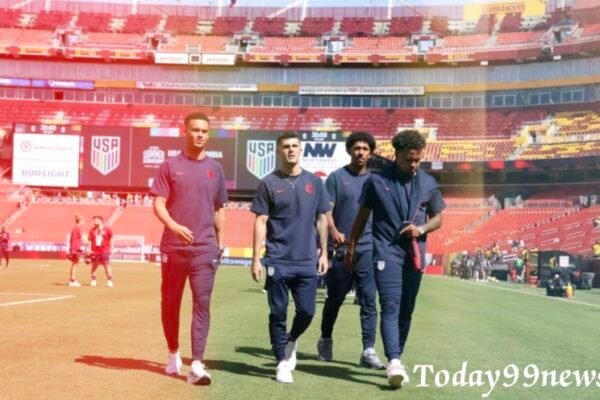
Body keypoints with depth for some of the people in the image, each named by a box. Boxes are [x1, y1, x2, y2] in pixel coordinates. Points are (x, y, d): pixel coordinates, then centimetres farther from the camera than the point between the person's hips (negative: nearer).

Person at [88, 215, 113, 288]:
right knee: (94, 266, 7)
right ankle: (93, 281, 16)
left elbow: (110, 240, 6)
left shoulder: (107, 230, -2)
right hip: (95, 252, 3)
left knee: (107, 266, -4)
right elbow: (90, 240, 7)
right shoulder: (92, 230, 6)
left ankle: (109, 281, 0)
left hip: (105, 251, -3)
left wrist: (110, 248, 3)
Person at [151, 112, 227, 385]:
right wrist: (174, 226, -22)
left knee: (202, 304, -8)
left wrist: (221, 243, 12)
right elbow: (158, 204, -4)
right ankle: (173, 354, 30)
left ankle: (196, 365, -10)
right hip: (173, 247, -1)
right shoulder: (170, 166, 3)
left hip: (204, 249, 1)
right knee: (170, 302, 9)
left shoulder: (215, 169, 11)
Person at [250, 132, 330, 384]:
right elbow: (261, 222, -2)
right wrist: (256, 259, -6)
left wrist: (324, 252, 7)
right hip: (278, 262, -2)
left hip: (307, 261, 2)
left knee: (307, 311, 5)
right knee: (279, 314, 3)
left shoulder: (314, 182, 7)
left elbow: (321, 219, 12)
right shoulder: (269, 183, 0)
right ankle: (282, 362, 16)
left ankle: (291, 342, 34)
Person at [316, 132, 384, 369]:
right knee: (335, 298, 8)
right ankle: (325, 340, 27)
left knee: (368, 300, 0)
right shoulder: (336, 177, 1)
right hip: (340, 249, -3)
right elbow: (326, 210, -6)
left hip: (367, 249, 3)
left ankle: (368, 351, 3)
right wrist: (333, 231, -24)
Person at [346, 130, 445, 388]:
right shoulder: (377, 180, -1)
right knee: (390, 307, -15)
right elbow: (362, 216, 7)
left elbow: (437, 218, 13)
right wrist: (352, 247, 7)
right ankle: (394, 362, -24)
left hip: (415, 254, 4)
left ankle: (395, 359, 22)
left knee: (406, 310, 10)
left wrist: (421, 228, -8)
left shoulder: (428, 183, 6)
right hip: (387, 251, -4)